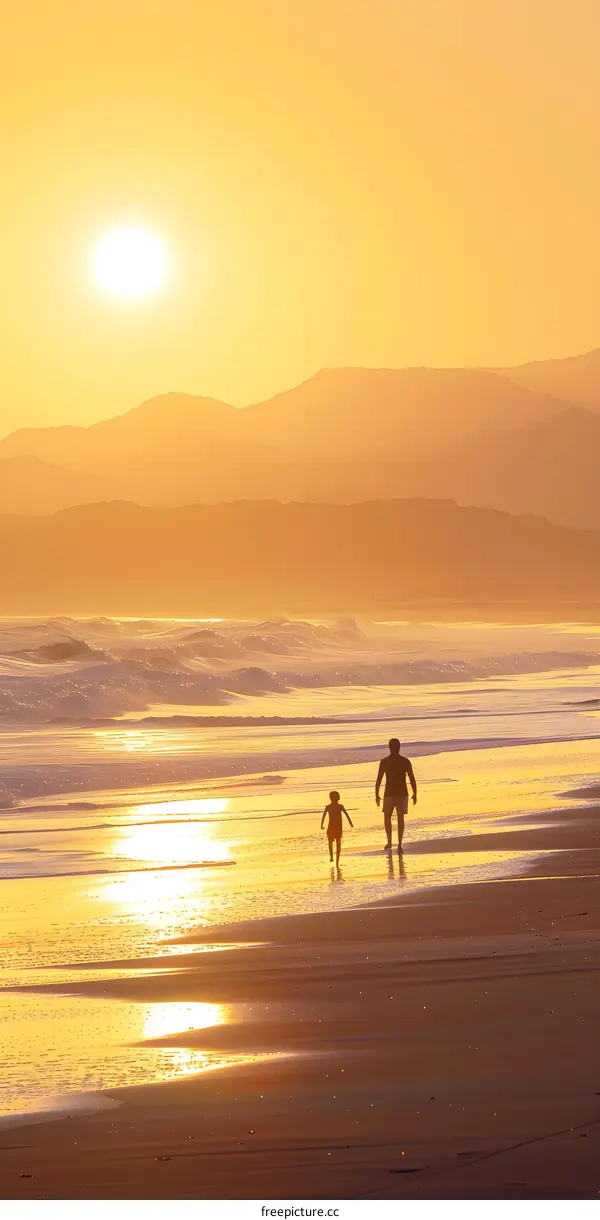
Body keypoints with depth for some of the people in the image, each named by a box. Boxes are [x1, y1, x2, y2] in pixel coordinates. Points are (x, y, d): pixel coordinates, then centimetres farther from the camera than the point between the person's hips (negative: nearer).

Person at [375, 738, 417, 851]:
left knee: (387, 817, 16)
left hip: (389, 794, -1)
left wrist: (377, 795, 3)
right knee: (400, 818, 8)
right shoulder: (406, 761, -2)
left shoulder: (384, 762, -5)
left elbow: (379, 780, -4)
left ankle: (389, 842, 8)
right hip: (402, 794, 1)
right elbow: (412, 779, -3)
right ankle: (400, 844, 3)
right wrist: (414, 794, 6)